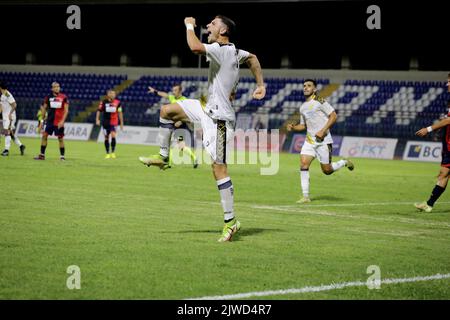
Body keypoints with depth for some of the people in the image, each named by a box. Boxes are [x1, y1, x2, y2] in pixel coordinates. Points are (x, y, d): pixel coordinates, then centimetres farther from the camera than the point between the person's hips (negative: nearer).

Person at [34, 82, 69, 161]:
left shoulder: (64, 97, -5)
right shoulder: (48, 97, 3)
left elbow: (66, 110, -6)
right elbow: (44, 107, 13)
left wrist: (62, 121, -15)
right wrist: (42, 118, 11)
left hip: (59, 122, -3)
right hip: (50, 121, 3)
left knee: (60, 138, 1)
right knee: (44, 135, 0)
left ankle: (62, 156, 10)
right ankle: (42, 155, 8)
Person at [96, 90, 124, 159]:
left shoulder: (117, 102, -1)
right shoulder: (104, 102, -2)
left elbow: (120, 113, 8)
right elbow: (99, 111, 1)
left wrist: (121, 123, 11)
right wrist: (97, 119, -11)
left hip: (114, 122, -1)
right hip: (105, 122, 1)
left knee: (113, 136, -18)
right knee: (106, 138, 6)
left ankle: (113, 152, -6)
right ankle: (107, 153, 18)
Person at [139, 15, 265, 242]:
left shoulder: (221, 49, -18)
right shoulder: (234, 51, 10)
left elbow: (195, 47, -35)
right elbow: (253, 58, 30)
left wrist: (189, 26, -15)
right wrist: (260, 85, 30)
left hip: (219, 118, -10)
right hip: (209, 109, 10)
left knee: (219, 168, -10)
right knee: (167, 111, 14)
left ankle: (230, 221, -7)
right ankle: (163, 157, 25)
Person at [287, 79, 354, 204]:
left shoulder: (320, 102, -7)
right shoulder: (303, 107, 13)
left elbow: (333, 116, -10)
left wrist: (323, 131, -18)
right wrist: (293, 127, 2)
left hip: (323, 140, -6)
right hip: (309, 140, 6)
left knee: (327, 170, -1)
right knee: (303, 164, -12)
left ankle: (344, 162, 31)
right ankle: (305, 196, -8)